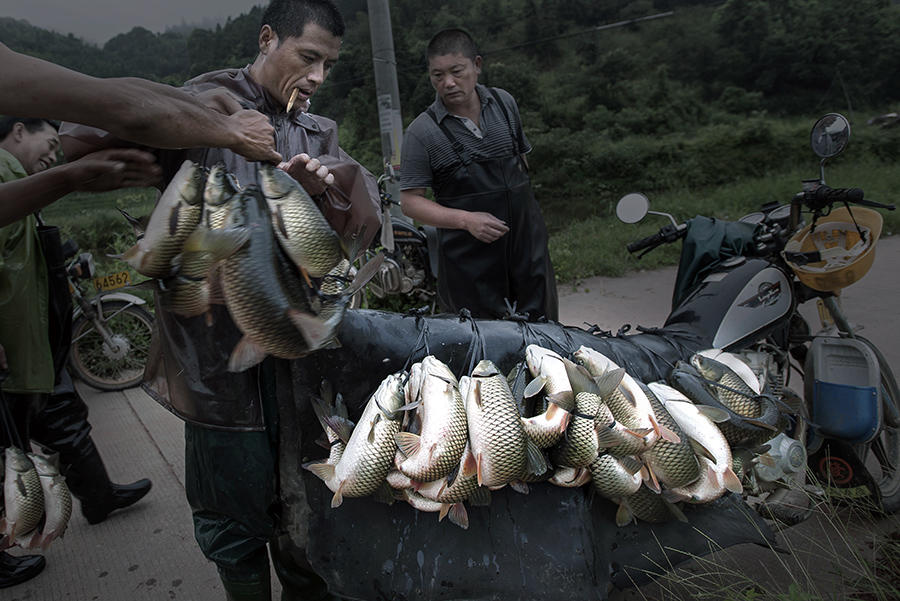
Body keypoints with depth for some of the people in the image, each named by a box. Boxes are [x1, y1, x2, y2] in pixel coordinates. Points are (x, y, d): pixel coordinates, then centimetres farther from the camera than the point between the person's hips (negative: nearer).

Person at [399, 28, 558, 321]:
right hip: (469, 260, -4)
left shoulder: (504, 102, 5)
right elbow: (410, 200, -9)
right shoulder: (422, 132, -9)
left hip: (527, 244, 4)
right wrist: (466, 220, -20)